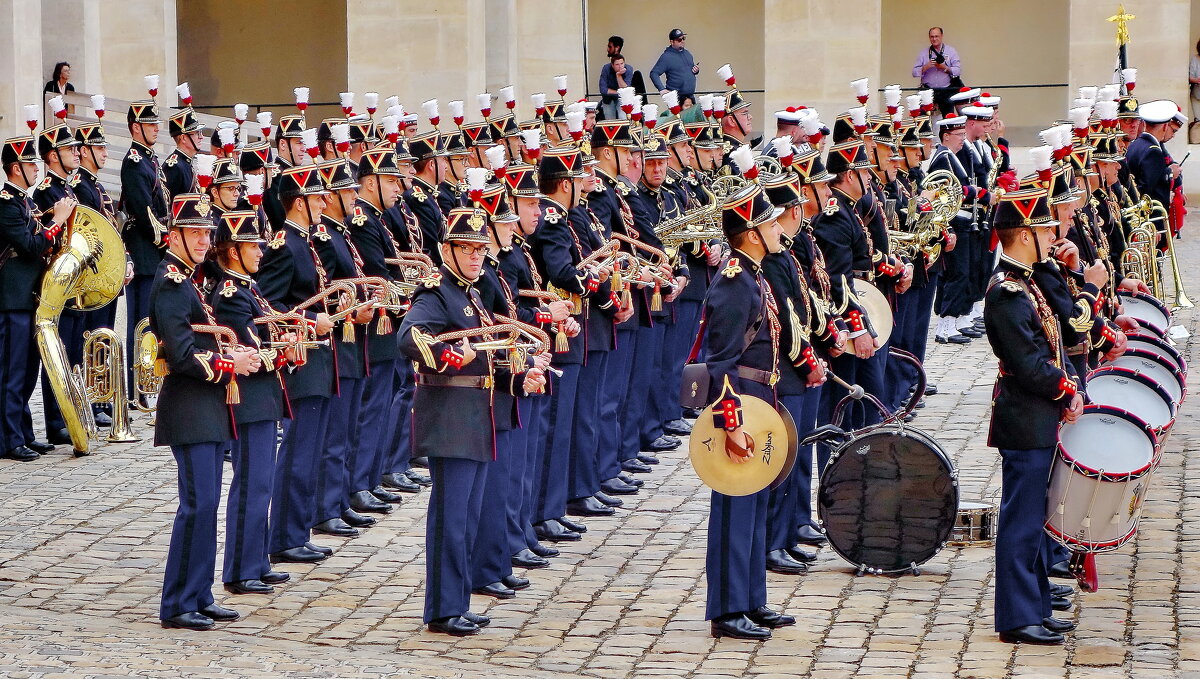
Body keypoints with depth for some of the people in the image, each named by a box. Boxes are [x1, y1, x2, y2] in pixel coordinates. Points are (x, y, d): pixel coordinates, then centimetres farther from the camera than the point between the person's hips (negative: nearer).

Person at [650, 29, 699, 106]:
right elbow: (654, 74, -12)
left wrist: (696, 70, 4)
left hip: (690, 96, 7)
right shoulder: (666, 57, -8)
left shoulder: (687, 54, 15)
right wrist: (661, 89, -24)